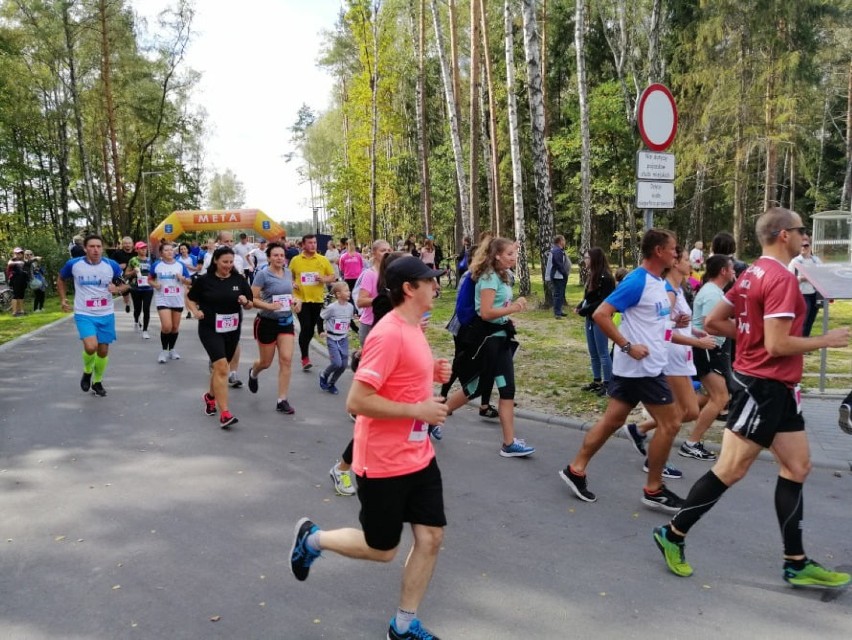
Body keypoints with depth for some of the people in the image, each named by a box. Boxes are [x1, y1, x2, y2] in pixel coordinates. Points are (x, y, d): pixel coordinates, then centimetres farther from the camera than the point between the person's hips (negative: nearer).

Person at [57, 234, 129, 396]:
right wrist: (63, 299, 6)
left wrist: (117, 288, -15)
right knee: (91, 347, -22)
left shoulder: (112, 265, -6)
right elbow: (60, 279, 14)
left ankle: (97, 382, 32)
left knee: (103, 351, 9)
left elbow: (125, 284, 7)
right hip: (84, 315, -2)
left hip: (106, 315, 2)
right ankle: (87, 372, 11)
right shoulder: (74, 264, -6)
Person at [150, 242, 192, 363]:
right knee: (166, 326, -14)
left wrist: (183, 278, -16)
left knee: (175, 327, 11)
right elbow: (150, 279, 11)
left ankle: (172, 349, 30)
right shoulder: (156, 265, -2)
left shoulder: (180, 265, 1)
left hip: (177, 300, 3)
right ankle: (163, 350, 6)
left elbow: (189, 281, 5)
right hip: (162, 300, -3)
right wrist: (154, 284, -10)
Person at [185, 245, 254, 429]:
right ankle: (224, 414, -17)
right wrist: (195, 311, -14)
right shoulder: (204, 280, -6)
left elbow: (250, 305, 6)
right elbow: (190, 299, 5)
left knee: (219, 367, 19)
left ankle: (210, 396, 48)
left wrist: (246, 301, -16)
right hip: (210, 329, -4)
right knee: (221, 367, -17)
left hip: (232, 330, 4)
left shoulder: (239, 279, 1)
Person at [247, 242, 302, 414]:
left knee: (286, 360, -7)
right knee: (266, 363, 12)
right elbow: (252, 299, -16)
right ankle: (253, 373, 50)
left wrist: (296, 301, -3)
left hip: (286, 321, 4)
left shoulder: (288, 273, 4)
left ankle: (282, 400, 1)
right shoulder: (263, 274, -13)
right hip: (267, 322, -4)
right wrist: (269, 306, -31)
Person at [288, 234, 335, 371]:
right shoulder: (295, 260, 2)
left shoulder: (323, 260, 2)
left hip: (318, 299, 2)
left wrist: (324, 279, -14)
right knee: (305, 328, -9)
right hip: (301, 299, -2)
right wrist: (292, 284, -8)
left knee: (311, 329, 13)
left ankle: (304, 347, 38)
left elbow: (332, 277, 6)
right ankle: (305, 358, 2)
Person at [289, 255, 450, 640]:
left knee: (431, 538, 9)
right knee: (382, 549, 9)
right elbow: (357, 401, -27)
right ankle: (312, 538, 33)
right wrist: (418, 410, -23)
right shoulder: (389, 334, -24)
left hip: (418, 456, 9)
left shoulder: (412, 329, 6)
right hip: (385, 463, -9)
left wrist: (431, 374, 3)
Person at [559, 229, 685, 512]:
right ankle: (653, 490, 10)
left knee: (613, 419, 12)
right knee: (670, 423, -2)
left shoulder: (660, 282, 12)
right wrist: (627, 346, -23)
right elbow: (600, 314, -21)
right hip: (642, 366, -9)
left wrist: (674, 320, 8)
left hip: (639, 365, 9)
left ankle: (576, 469, 19)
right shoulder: (637, 281, -17)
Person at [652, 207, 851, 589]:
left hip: (776, 389, 10)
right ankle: (673, 535, 10)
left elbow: (713, 321, 13)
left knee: (797, 467, 12)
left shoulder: (754, 274, 11)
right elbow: (777, 346, -23)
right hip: (764, 386, -10)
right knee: (731, 470, -2)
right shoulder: (781, 278, -18)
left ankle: (796, 564, 19)